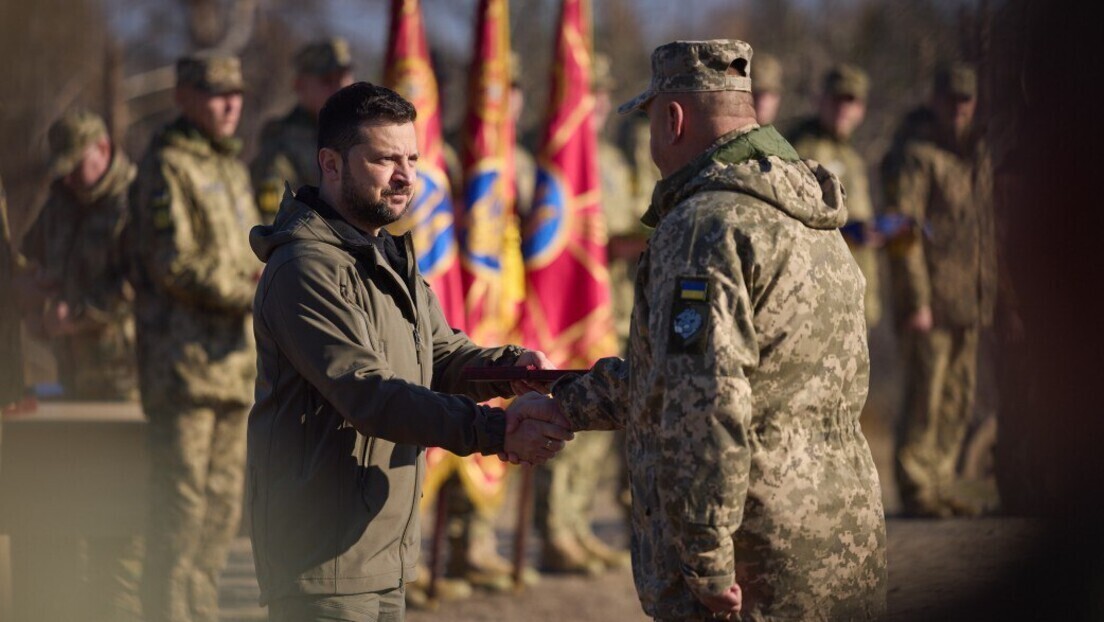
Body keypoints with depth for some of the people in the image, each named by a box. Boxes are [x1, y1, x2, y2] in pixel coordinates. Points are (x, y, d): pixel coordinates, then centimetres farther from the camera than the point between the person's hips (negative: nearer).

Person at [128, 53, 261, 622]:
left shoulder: (232, 169, 19)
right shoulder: (166, 167, -8)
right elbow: (175, 264, -17)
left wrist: (266, 274, 6)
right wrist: (252, 295, -17)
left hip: (235, 362, 9)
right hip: (185, 359, -9)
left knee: (223, 501, 10)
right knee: (180, 502, -8)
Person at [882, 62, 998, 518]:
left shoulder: (976, 152, 16)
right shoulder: (915, 155, -9)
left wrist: (989, 293, 18)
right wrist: (916, 301, -18)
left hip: (968, 301, 8)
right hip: (930, 299, -8)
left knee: (959, 396, 11)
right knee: (925, 396, -7)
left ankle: (943, 479, 19)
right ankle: (916, 487, -1)